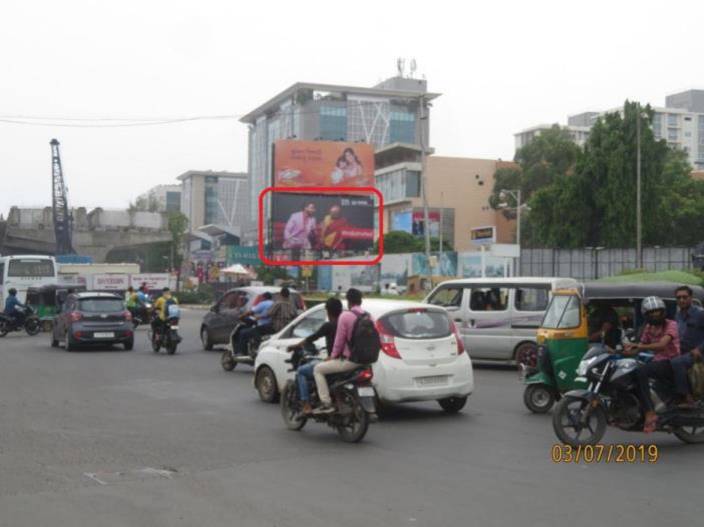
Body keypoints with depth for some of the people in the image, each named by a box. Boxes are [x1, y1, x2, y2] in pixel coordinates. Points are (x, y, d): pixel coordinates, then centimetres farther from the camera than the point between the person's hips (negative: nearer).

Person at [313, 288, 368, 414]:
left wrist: (333, 356, 3)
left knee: (318, 369, 5)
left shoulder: (345, 316, -13)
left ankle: (326, 403, -3)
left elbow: (339, 340, -11)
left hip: (349, 360, -7)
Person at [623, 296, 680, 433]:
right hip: (657, 361, 8)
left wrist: (639, 346, -33)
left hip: (671, 363, -8)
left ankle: (650, 413, -34)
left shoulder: (671, 325, -9)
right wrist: (627, 351, -10)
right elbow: (640, 347, 11)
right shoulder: (649, 327, 14)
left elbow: (662, 344, -25)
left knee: (642, 371, -33)